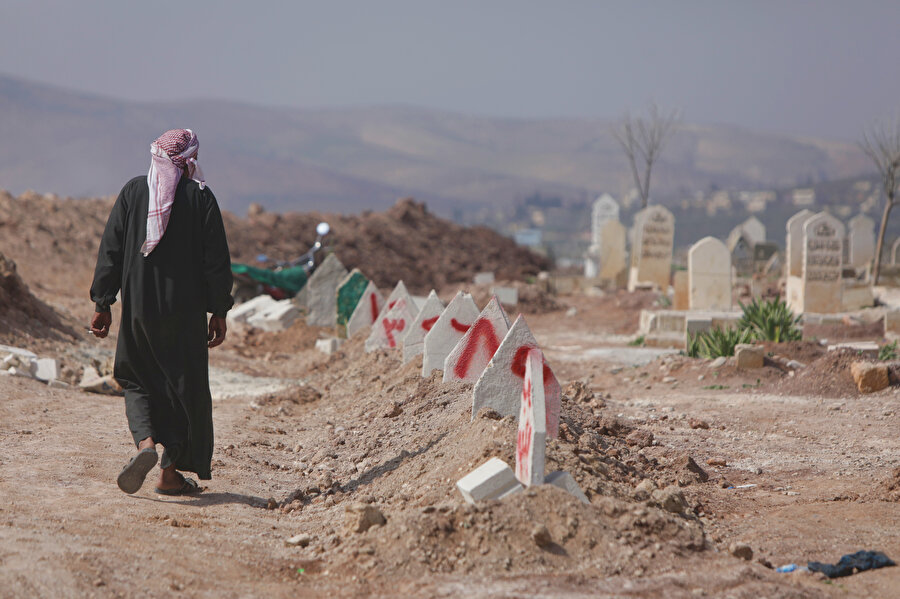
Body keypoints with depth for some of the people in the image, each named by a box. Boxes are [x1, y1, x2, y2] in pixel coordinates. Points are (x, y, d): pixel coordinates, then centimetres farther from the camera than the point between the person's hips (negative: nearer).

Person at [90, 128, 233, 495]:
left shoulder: (132, 191, 0)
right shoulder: (200, 197, -5)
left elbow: (110, 250, 0)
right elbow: (216, 260, -5)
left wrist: (102, 305, 6)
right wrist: (219, 312, 2)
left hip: (138, 307, 2)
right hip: (185, 310, -2)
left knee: (137, 381, 17)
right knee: (184, 385, 9)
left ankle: (145, 442, -10)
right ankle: (170, 473, 9)